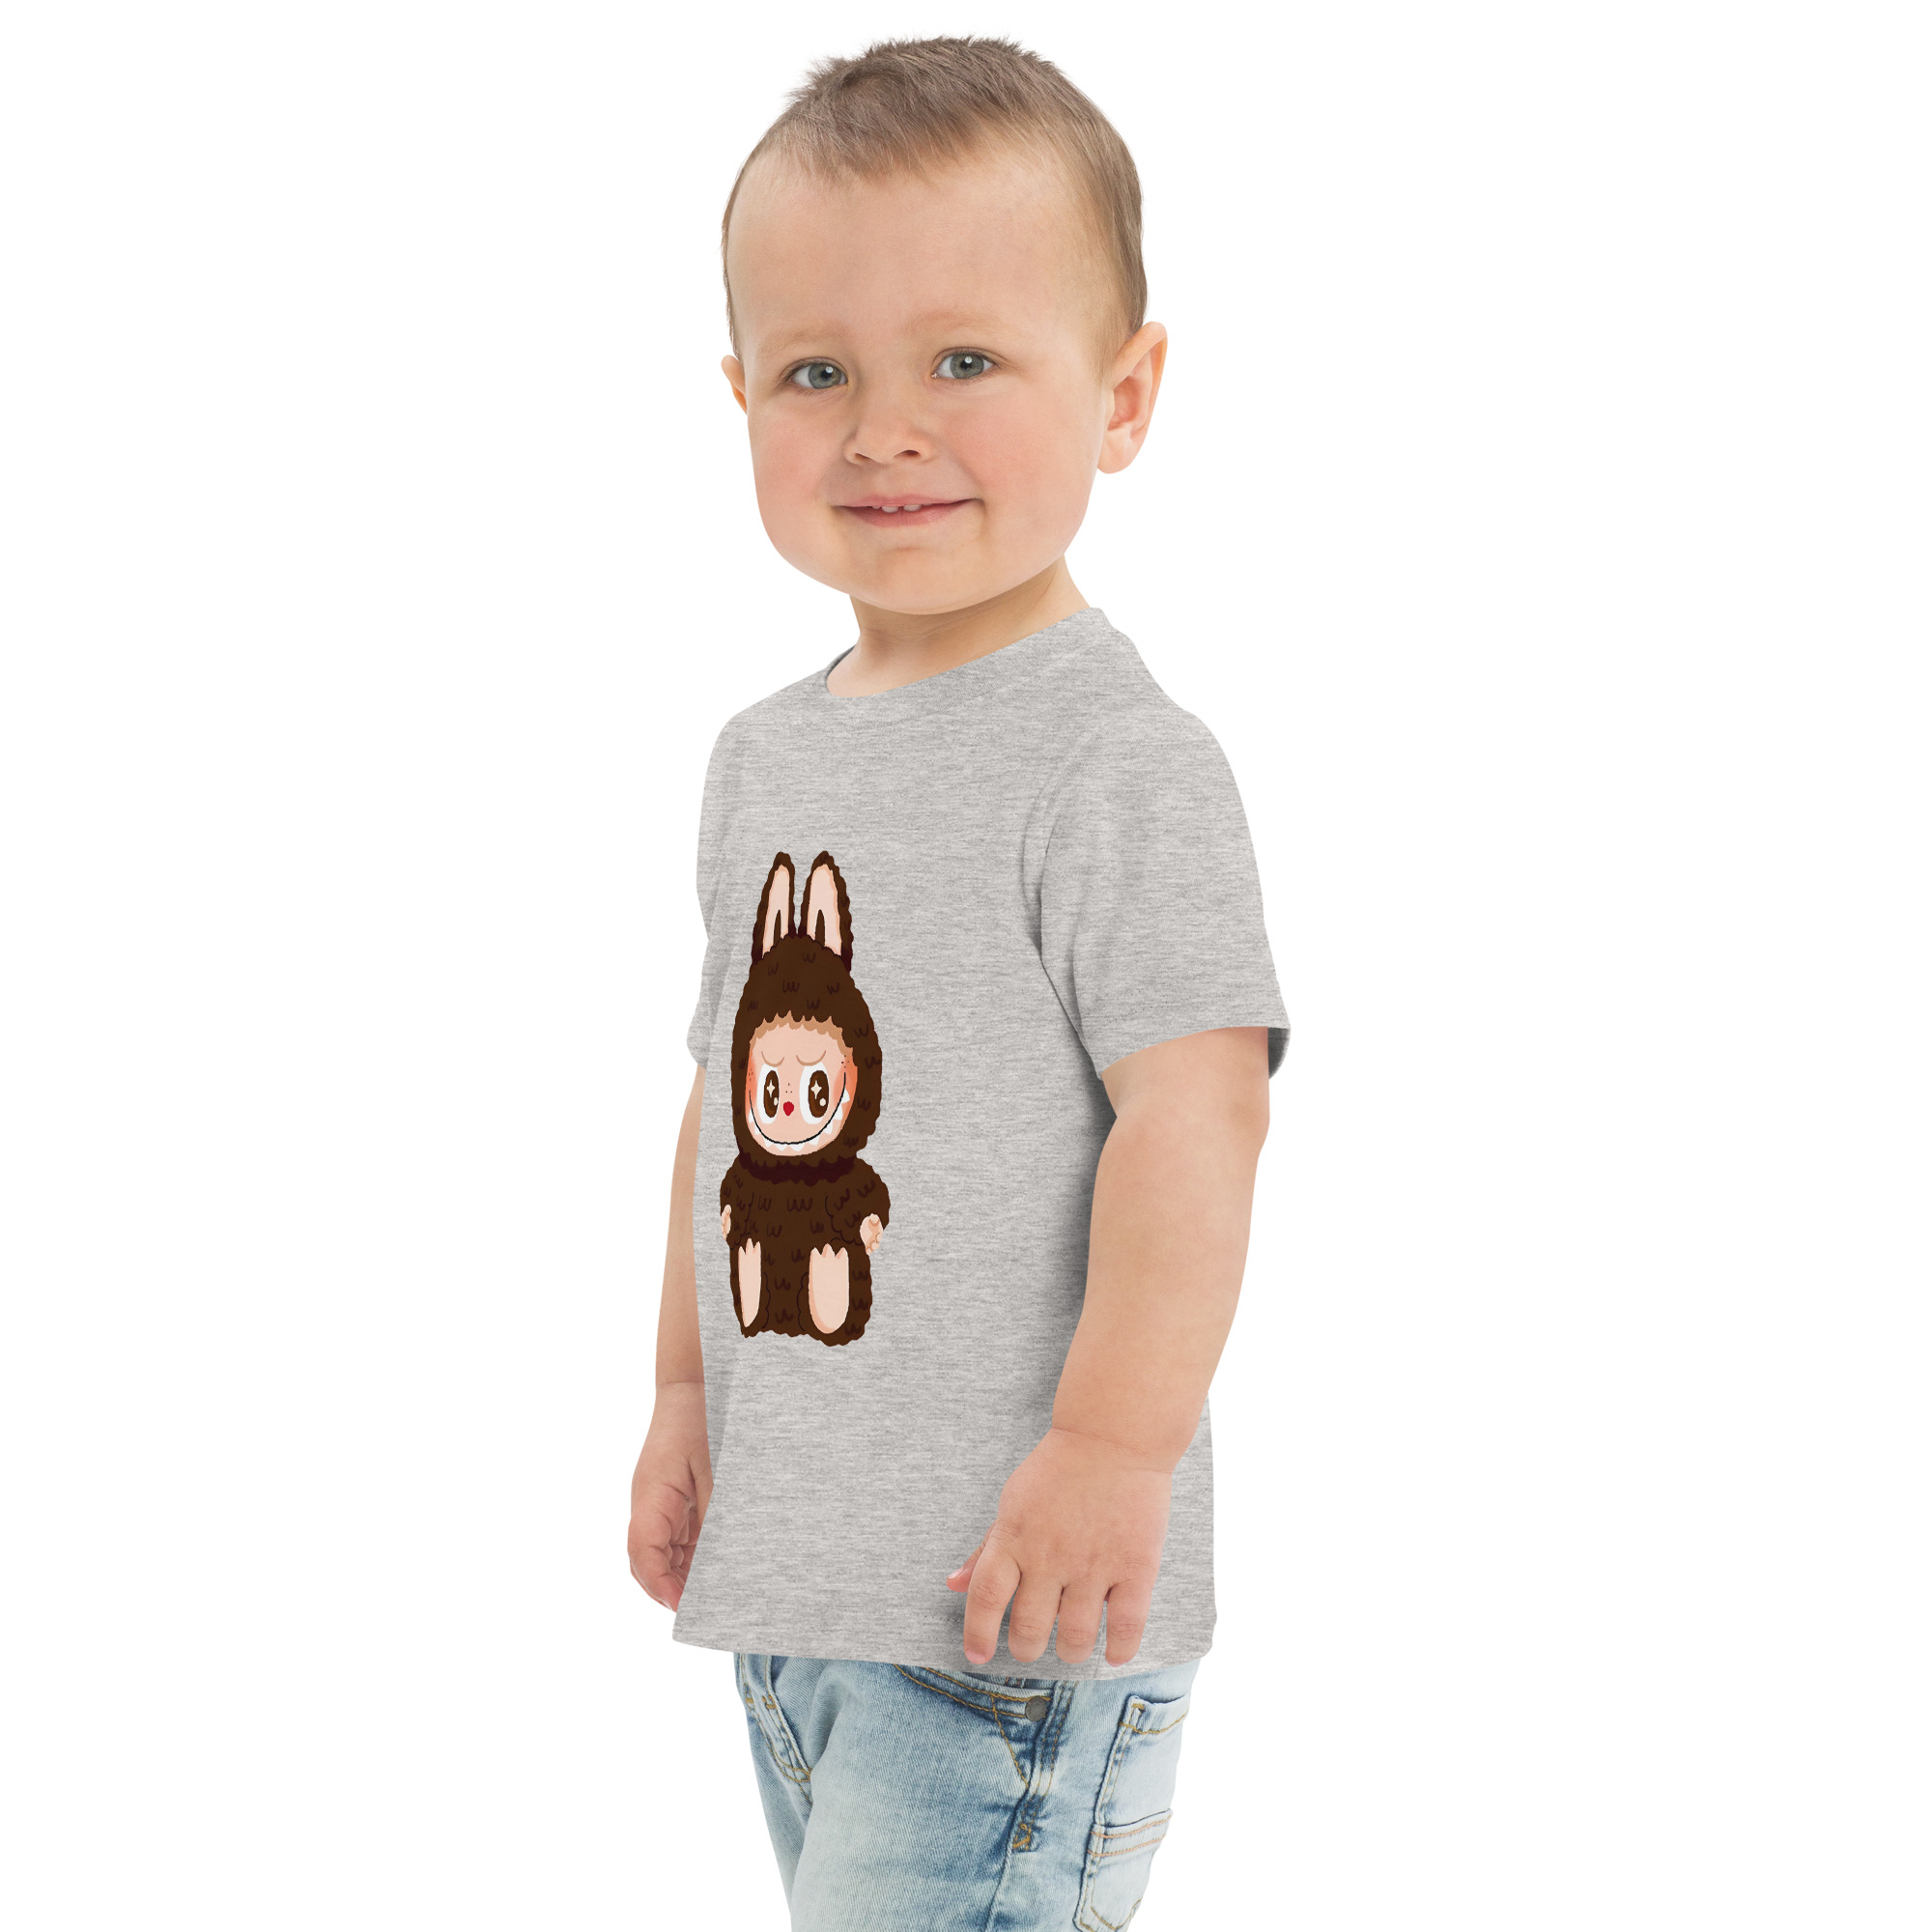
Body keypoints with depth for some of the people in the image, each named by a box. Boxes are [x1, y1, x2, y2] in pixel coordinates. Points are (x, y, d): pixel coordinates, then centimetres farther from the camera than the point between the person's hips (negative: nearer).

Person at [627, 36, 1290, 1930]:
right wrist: (685, 1389, 18)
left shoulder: (1117, 762, -15)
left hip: (1015, 1587, -8)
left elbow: (1192, 1114, -20)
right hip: (788, 1566, 8)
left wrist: (1115, 1450, -23)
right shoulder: (765, 758, 11)